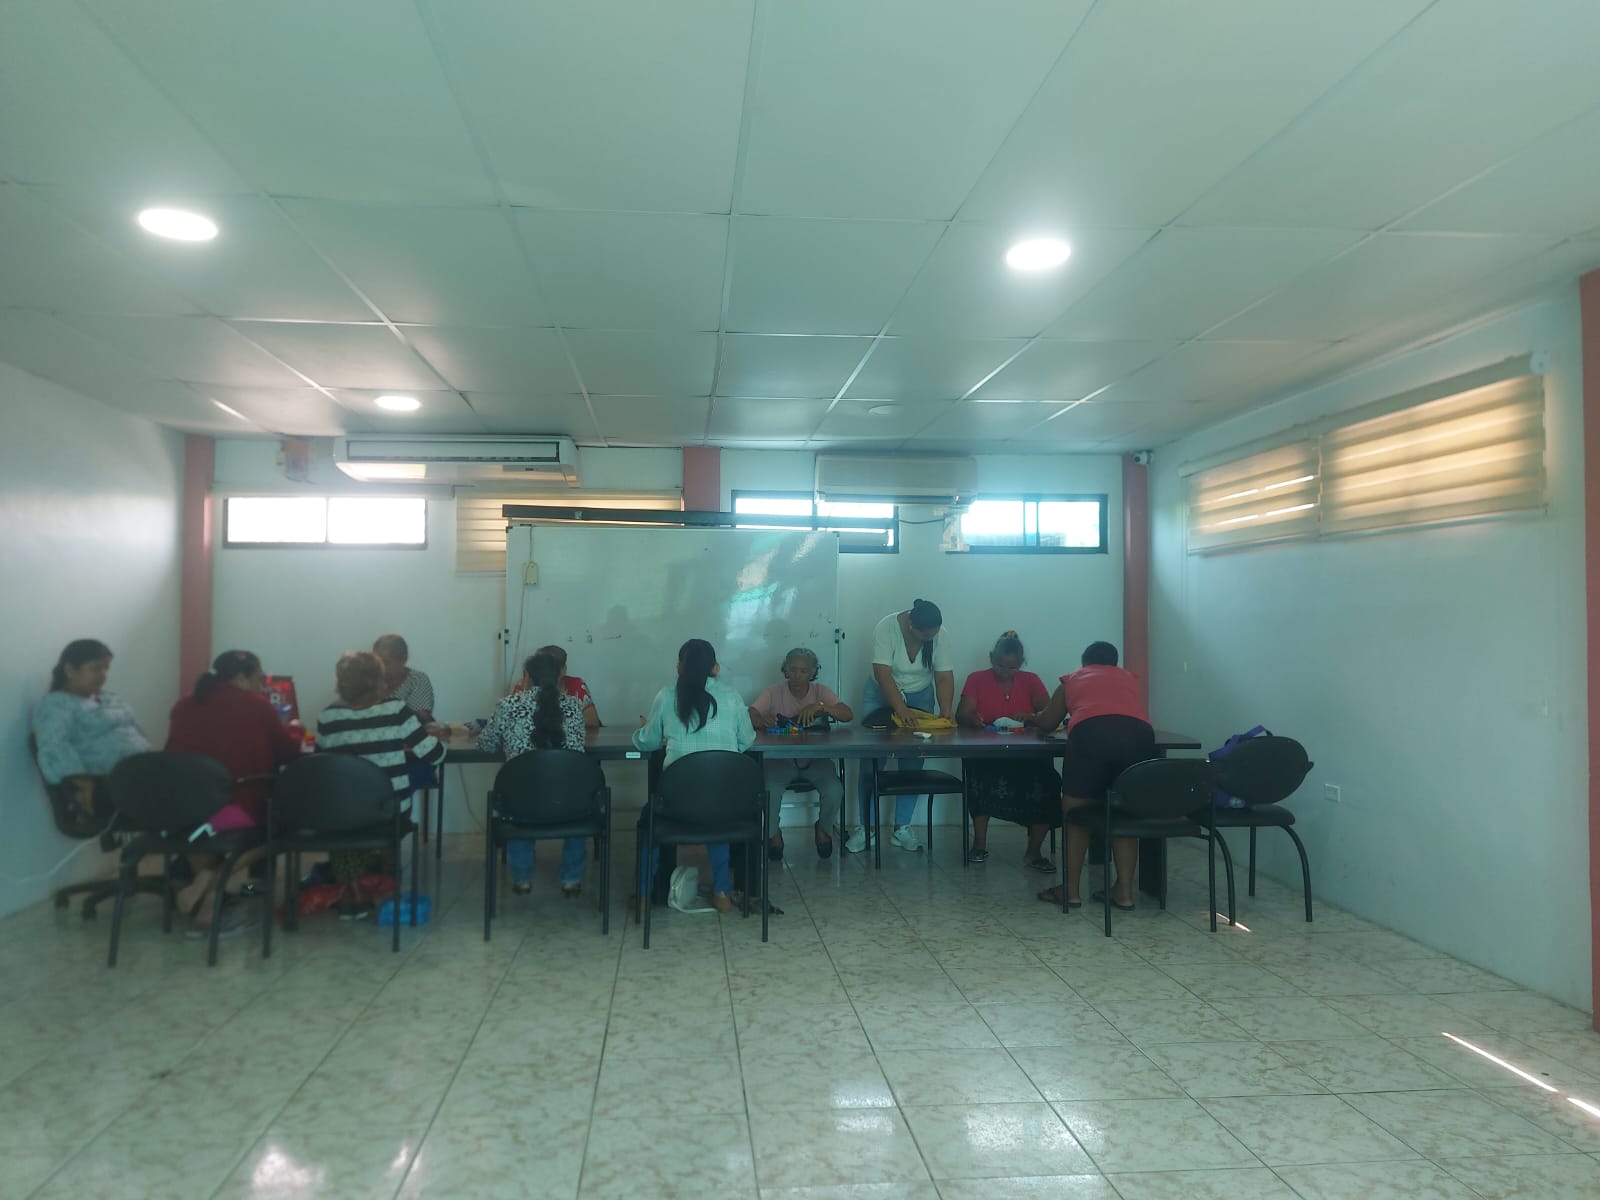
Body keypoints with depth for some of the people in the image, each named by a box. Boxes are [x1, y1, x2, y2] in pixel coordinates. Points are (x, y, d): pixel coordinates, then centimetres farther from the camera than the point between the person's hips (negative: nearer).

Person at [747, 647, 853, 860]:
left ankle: (823, 828, 9)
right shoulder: (774, 693, -4)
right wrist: (762, 720, -42)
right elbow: (749, 716, -18)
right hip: (780, 758, -1)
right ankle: (773, 832, 2)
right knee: (770, 789, -31)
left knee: (834, 791, -25)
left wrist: (819, 706, -28)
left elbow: (848, 714, -12)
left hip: (815, 758, 1)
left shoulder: (820, 692, 1)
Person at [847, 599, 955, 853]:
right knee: (871, 762, -5)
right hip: (882, 695, -2)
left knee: (913, 764, 1)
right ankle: (865, 827, 4)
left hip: (920, 697, 3)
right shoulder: (886, 628, -27)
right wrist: (900, 707, -41)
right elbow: (882, 673, -32)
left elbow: (945, 677, -18)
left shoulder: (940, 635, -18)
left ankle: (902, 828, 10)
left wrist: (946, 713, -31)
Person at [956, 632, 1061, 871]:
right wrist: (973, 719, -26)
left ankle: (1033, 852, -14)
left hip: (1026, 754, 1)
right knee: (984, 778, -35)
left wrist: (1029, 717, -22)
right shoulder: (976, 679, 8)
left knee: (1047, 783, -28)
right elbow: (961, 716, -2)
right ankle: (979, 844, -18)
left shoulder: (1031, 681, 11)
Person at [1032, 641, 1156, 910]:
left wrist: (1035, 716, 60)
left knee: (1075, 811, 10)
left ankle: (1071, 890, 14)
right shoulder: (1131, 678, 36)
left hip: (1091, 734, -2)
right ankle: (1125, 891, 17)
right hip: (1138, 735, 3)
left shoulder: (1073, 679, 32)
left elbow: (1046, 723, 38)